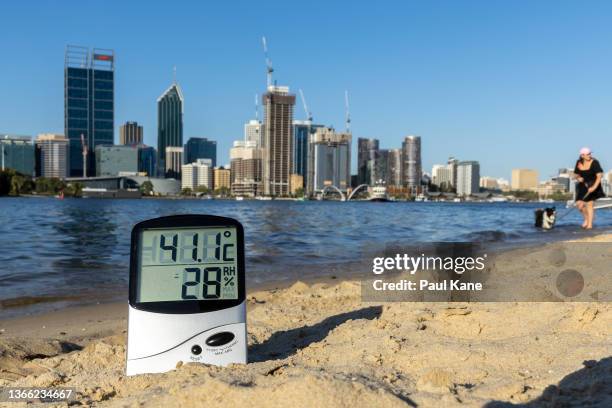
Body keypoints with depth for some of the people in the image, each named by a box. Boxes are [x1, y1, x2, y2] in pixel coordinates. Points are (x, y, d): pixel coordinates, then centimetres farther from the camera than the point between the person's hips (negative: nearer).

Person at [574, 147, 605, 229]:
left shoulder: (595, 162, -16)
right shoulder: (579, 163, -1)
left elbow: (599, 176, -21)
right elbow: (577, 175, 11)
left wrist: (594, 187, -31)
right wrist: (578, 178, -13)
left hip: (593, 185, -4)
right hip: (583, 185, 4)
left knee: (589, 204, -7)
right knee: (579, 204, -3)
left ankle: (590, 224, 2)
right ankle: (586, 218, 25)